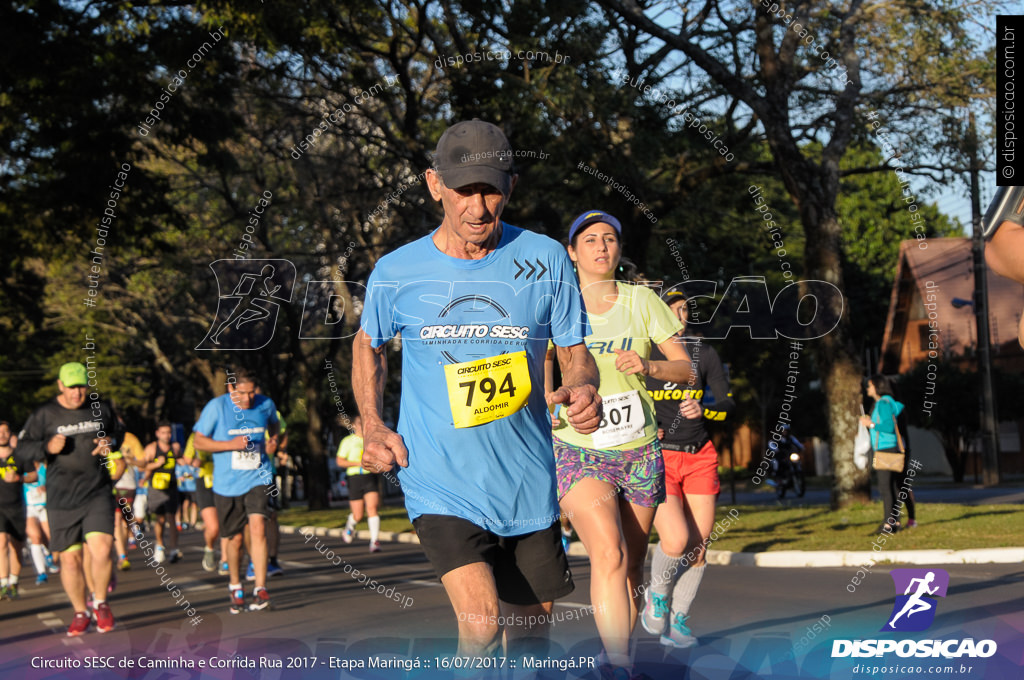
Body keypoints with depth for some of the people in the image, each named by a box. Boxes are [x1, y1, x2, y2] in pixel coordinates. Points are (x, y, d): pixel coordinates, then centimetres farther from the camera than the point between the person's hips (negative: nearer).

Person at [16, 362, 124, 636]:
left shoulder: (101, 409, 8)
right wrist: (47, 447, -18)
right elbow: (23, 447, 1)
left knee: (101, 549, -17)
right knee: (70, 559, 4)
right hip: (61, 498, 0)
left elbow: (118, 433, 24)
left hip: (98, 494, 0)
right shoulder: (44, 415, 0)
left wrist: (110, 444, 1)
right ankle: (80, 613, 23)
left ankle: (100, 603, 6)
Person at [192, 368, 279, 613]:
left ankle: (260, 590, -18)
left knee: (258, 528, -20)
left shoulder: (266, 404, 0)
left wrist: (274, 440, 5)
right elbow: (199, 441, -4)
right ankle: (235, 588, 32)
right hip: (227, 484, 0)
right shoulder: (216, 407, -8)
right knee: (235, 539, 8)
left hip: (258, 479, 0)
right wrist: (231, 444, -16)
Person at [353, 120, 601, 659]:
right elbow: (367, 345, 17)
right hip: (440, 486, -2)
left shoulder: (544, 260, -3)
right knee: (480, 625, -23)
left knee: (530, 632, 15)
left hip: (528, 487, 2)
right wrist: (373, 426, 3)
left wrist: (583, 387, -19)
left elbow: (576, 354, 5)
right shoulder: (396, 272, -3)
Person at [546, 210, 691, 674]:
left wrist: (649, 367, -17)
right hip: (578, 452, -2)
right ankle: (619, 666, -27)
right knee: (610, 554, -23)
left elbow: (686, 367, 3)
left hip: (640, 453, 2)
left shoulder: (642, 300, 3)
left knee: (632, 564, 7)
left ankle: (615, 660, 25)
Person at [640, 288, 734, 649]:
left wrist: (703, 409, -14)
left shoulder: (704, 352, 7)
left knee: (698, 547, -1)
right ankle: (658, 593, 12)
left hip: (699, 457, 4)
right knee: (676, 541, -19)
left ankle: (676, 622, 16)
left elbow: (728, 404, 7)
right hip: (657, 457, -4)